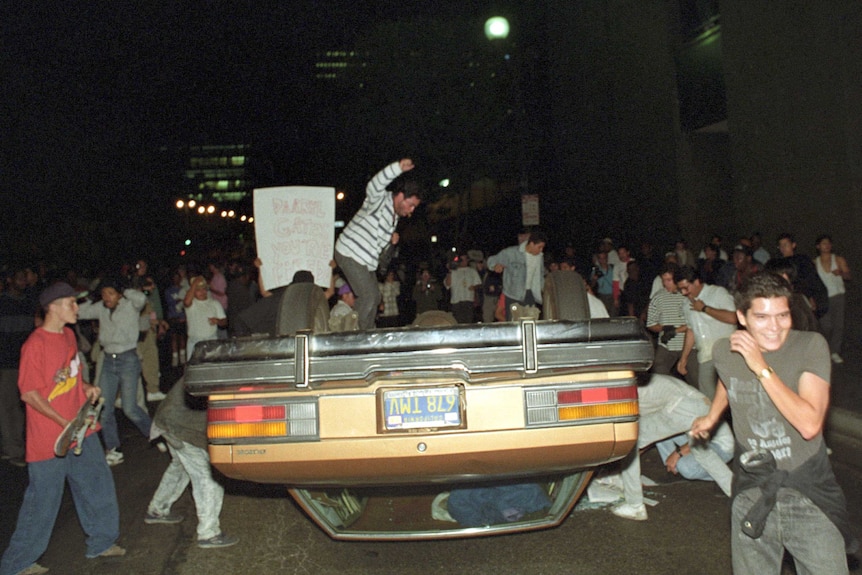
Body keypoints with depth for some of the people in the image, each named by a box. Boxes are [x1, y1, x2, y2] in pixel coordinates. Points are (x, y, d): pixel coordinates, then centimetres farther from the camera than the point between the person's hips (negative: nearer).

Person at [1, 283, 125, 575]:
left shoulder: (68, 335, 7)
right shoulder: (35, 344, -19)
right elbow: (29, 393, -18)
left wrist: (86, 387, 2)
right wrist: (64, 423, -22)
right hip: (49, 439, -8)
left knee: (98, 485, 16)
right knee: (43, 501, 4)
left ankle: (101, 542, 35)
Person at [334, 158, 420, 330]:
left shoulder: (394, 217, 15)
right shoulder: (380, 200, -12)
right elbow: (374, 186, -37)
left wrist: (391, 240, 4)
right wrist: (398, 168, -51)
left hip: (366, 261, 10)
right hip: (349, 253, -10)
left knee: (374, 297, 13)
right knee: (368, 296, -14)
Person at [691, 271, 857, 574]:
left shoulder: (811, 345, -14)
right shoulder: (724, 351, -4)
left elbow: (810, 425, -24)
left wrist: (761, 367, -25)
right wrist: (711, 417, 38)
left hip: (809, 494, -2)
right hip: (752, 496, 3)